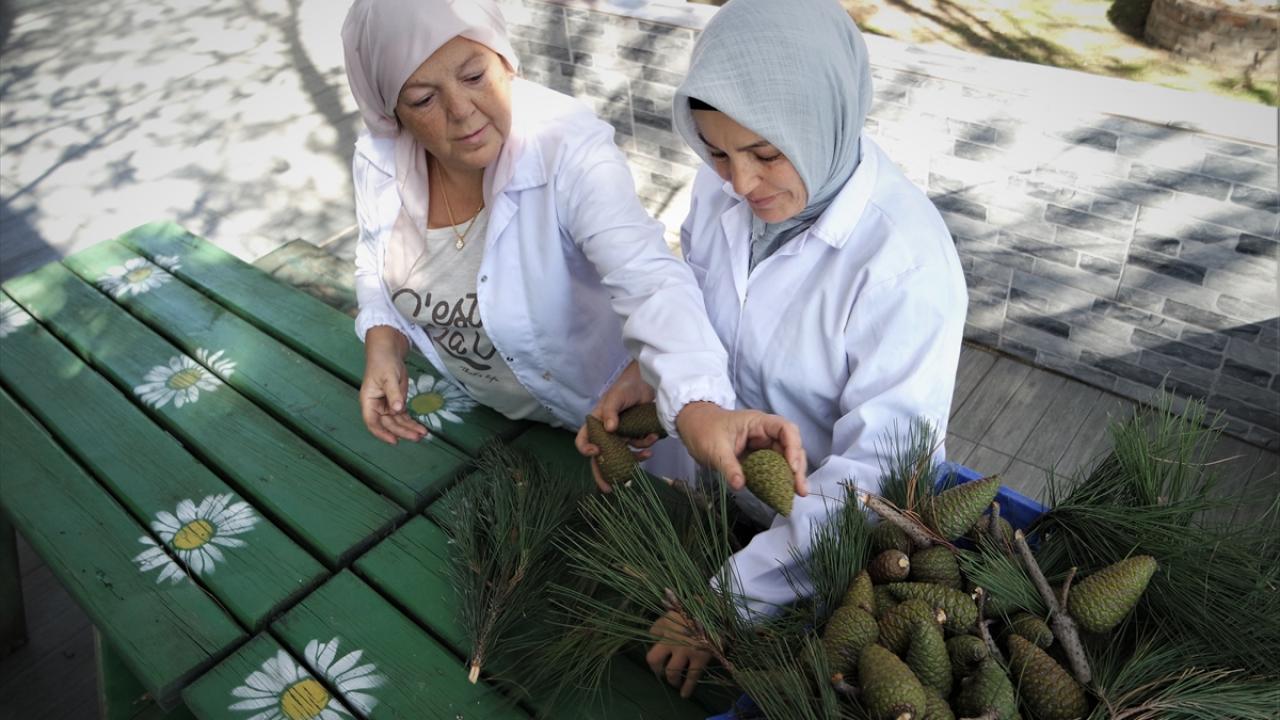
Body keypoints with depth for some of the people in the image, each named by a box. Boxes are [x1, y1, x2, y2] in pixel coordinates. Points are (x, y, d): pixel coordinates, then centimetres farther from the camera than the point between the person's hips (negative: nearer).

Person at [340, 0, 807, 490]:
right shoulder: (380, 159, -16)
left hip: (587, 415, -4)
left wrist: (701, 411, -63)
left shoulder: (570, 153, -32)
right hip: (469, 407, 5)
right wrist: (384, 342, -16)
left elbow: (650, 281, -46)